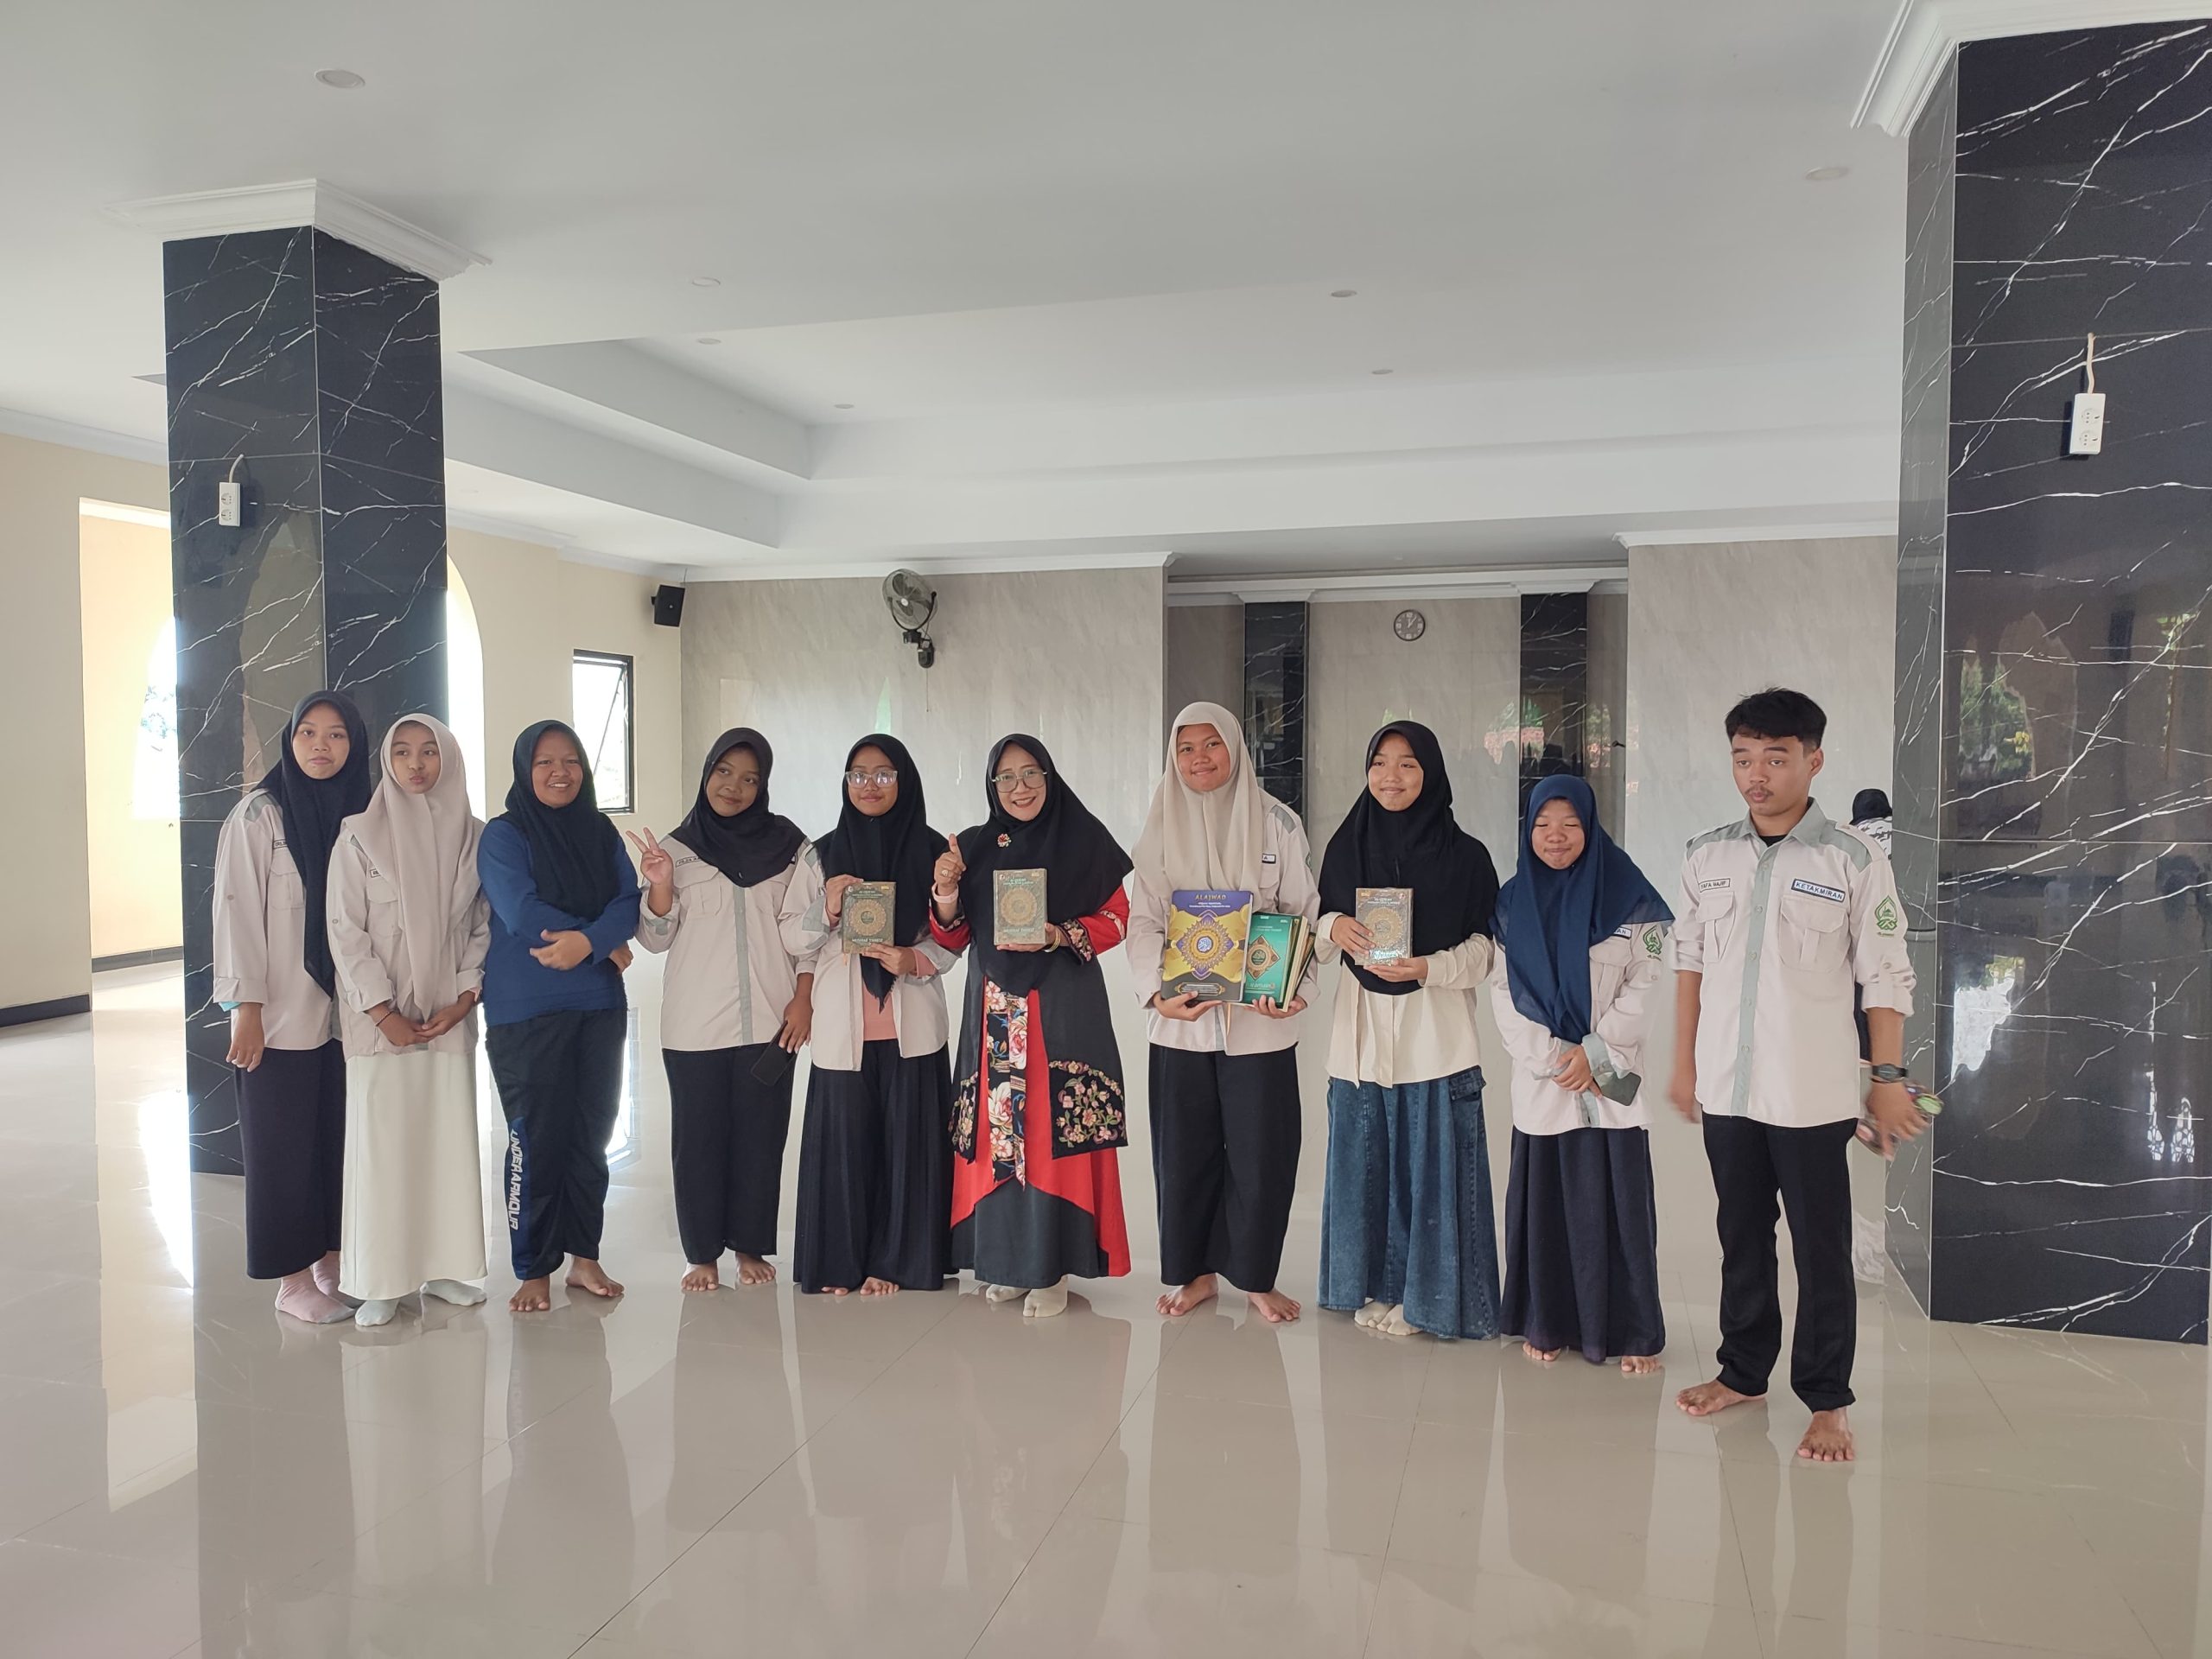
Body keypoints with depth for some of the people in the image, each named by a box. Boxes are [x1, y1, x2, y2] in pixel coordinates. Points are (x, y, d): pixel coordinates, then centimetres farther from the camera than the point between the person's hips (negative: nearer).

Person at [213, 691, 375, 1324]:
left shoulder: (357, 815, 6)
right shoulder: (259, 814, -7)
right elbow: (238, 911, -10)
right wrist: (246, 1008, -14)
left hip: (345, 1010, 5)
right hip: (282, 1013, -4)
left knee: (341, 1138, 9)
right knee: (285, 1142, 4)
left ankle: (332, 1260, 23)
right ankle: (294, 1280, 14)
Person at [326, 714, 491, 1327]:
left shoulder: (474, 837, 5)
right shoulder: (360, 835, -3)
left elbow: (484, 926, 6)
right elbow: (346, 931, -5)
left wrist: (464, 997, -5)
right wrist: (383, 1012, -10)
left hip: (451, 1016, 2)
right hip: (379, 1018, -2)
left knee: (451, 1137, 6)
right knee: (379, 1143, 1)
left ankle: (443, 1264, 18)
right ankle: (380, 1280, 10)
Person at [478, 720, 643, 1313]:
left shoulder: (601, 833, 9)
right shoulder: (503, 835, -4)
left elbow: (629, 903, -3)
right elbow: (522, 913, -16)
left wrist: (587, 941, -23)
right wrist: (608, 947, -12)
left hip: (599, 1007, 4)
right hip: (525, 1013, -4)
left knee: (592, 1135, 9)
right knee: (536, 1140, -1)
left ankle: (584, 1257, 21)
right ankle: (533, 1270, 11)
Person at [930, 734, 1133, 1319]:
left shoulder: (1084, 840, 1)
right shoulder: (973, 847, 10)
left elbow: (1116, 920, 2)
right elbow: (953, 939, 12)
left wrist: (1061, 936, -14)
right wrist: (945, 892, -7)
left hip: (1063, 1007, -3)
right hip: (995, 1011, 3)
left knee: (1057, 1131, -5)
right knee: (996, 1130, 2)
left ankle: (1051, 1268, 5)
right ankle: (1006, 1258, 15)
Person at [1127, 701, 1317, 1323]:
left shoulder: (1276, 822, 1)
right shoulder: (1161, 827, 4)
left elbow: (1304, 914, 0)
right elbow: (1143, 921, -2)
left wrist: (1294, 985, -17)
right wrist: (1158, 991, -18)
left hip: (1260, 1018, -1)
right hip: (1182, 1017, 1)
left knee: (1260, 1150, 4)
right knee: (1185, 1149, 8)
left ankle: (1254, 1276, 21)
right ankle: (1196, 1272, 24)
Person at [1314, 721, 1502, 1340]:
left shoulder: (1465, 854, -4)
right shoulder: (1346, 846, 5)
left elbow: (1485, 950, -2)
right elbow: (1319, 938, 12)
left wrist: (1427, 967, -18)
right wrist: (1334, 927, -11)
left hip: (1433, 1032, -3)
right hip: (1361, 1029, 3)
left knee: (1430, 1162, 1)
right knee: (1364, 1157, 9)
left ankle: (1425, 1293, 17)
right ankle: (1373, 1284, 24)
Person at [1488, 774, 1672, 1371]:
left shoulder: (1627, 898, -1)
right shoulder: (1512, 902, 6)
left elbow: (1645, 986, -4)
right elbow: (1503, 992, 2)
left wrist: (1595, 1053, -11)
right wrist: (1552, 1057, -8)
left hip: (1613, 1082, -2)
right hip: (1541, 1081, 2)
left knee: (1617, 1203, 0)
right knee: (1544, 1200, 5)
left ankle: (1632, 1332, 12)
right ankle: (1546, 1323, 18)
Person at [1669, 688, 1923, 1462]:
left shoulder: (1853, 860, -8)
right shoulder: (1707, 855, 2)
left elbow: (1887, 978, -5)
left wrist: (1888, 1078, -6)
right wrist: (1684, 1062, 9)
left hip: (1812, 1095, -4)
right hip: (1725, 1087, 4)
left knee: (1822, 1251, 6)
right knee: (1741, 1238, 17)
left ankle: (1827, 1400, 21)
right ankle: (1743, 1370, 33)